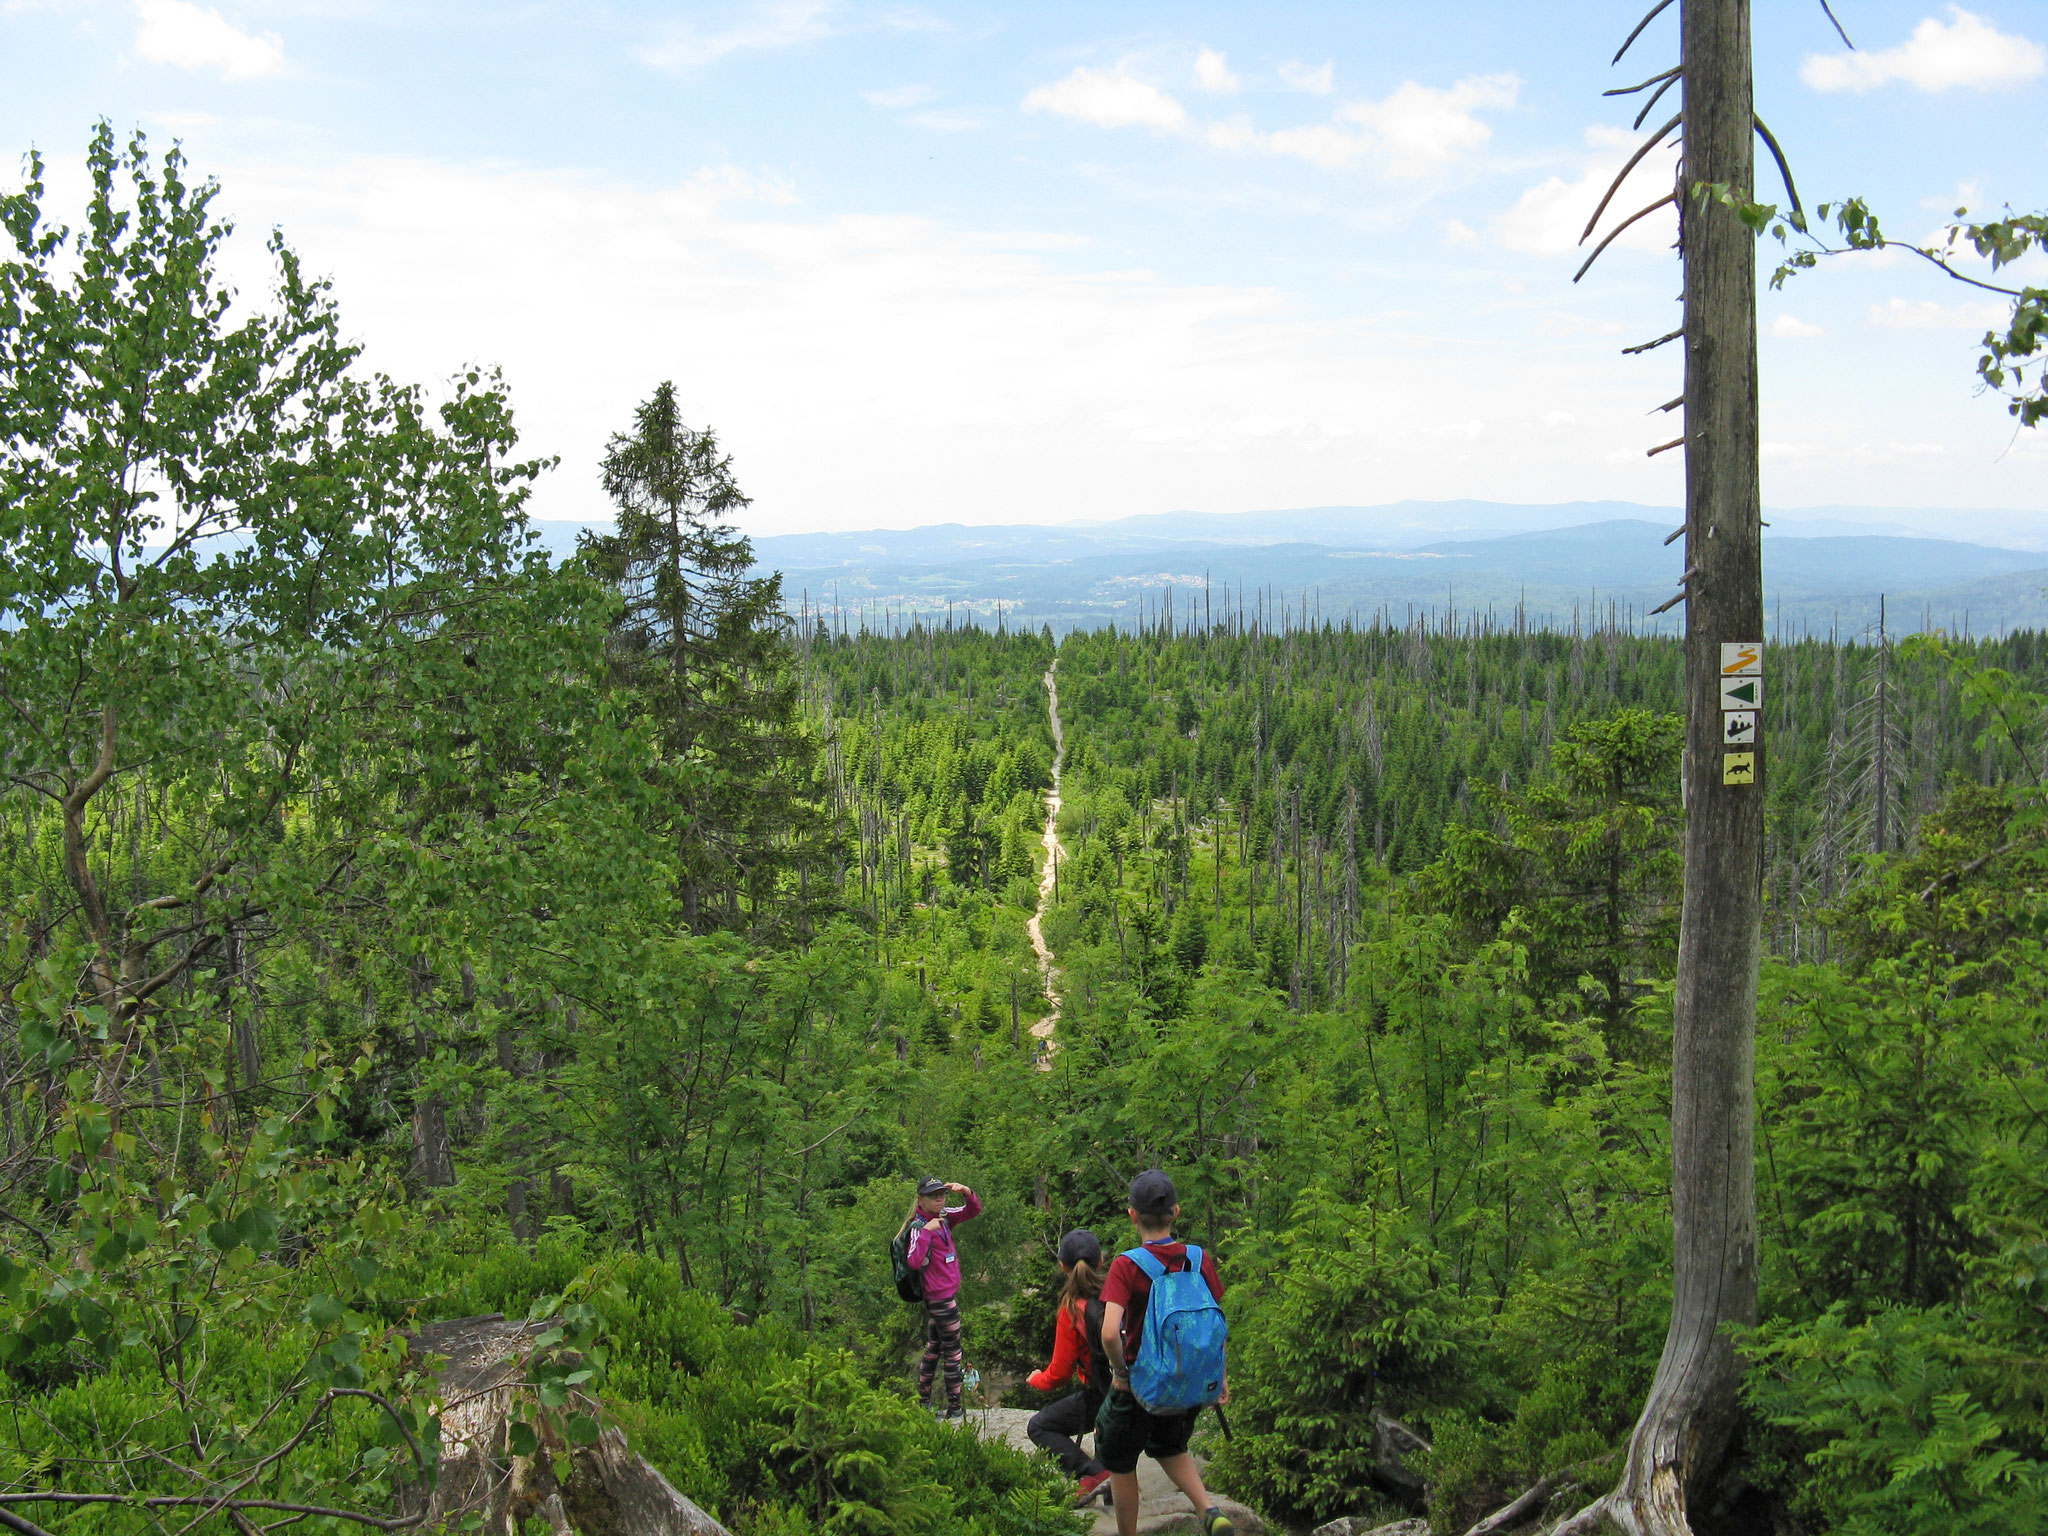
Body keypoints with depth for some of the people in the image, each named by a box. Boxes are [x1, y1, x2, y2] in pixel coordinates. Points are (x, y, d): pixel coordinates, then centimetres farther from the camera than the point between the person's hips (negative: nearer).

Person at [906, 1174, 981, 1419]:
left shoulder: (944, 1216, 5)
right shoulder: (919, 1226, -18)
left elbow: (973, 1211, 10)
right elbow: (914, 1261, -31)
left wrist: (966, 1192, -9)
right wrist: (926, 1230, -32)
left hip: (942, 1296, 9)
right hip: (942, 1297, -9)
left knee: (933, 1348, 16)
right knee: (952, 1352, -2)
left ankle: (922, 1401, 26)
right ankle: (954, 1408, 5)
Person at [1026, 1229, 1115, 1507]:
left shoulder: (1072, 1310, -12)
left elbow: (1059, 1374, -7)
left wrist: (1035, 1380, 14)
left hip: (1103, 1397, -6)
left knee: (1039, 1427, 8)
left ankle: (1093, 1473, -9)